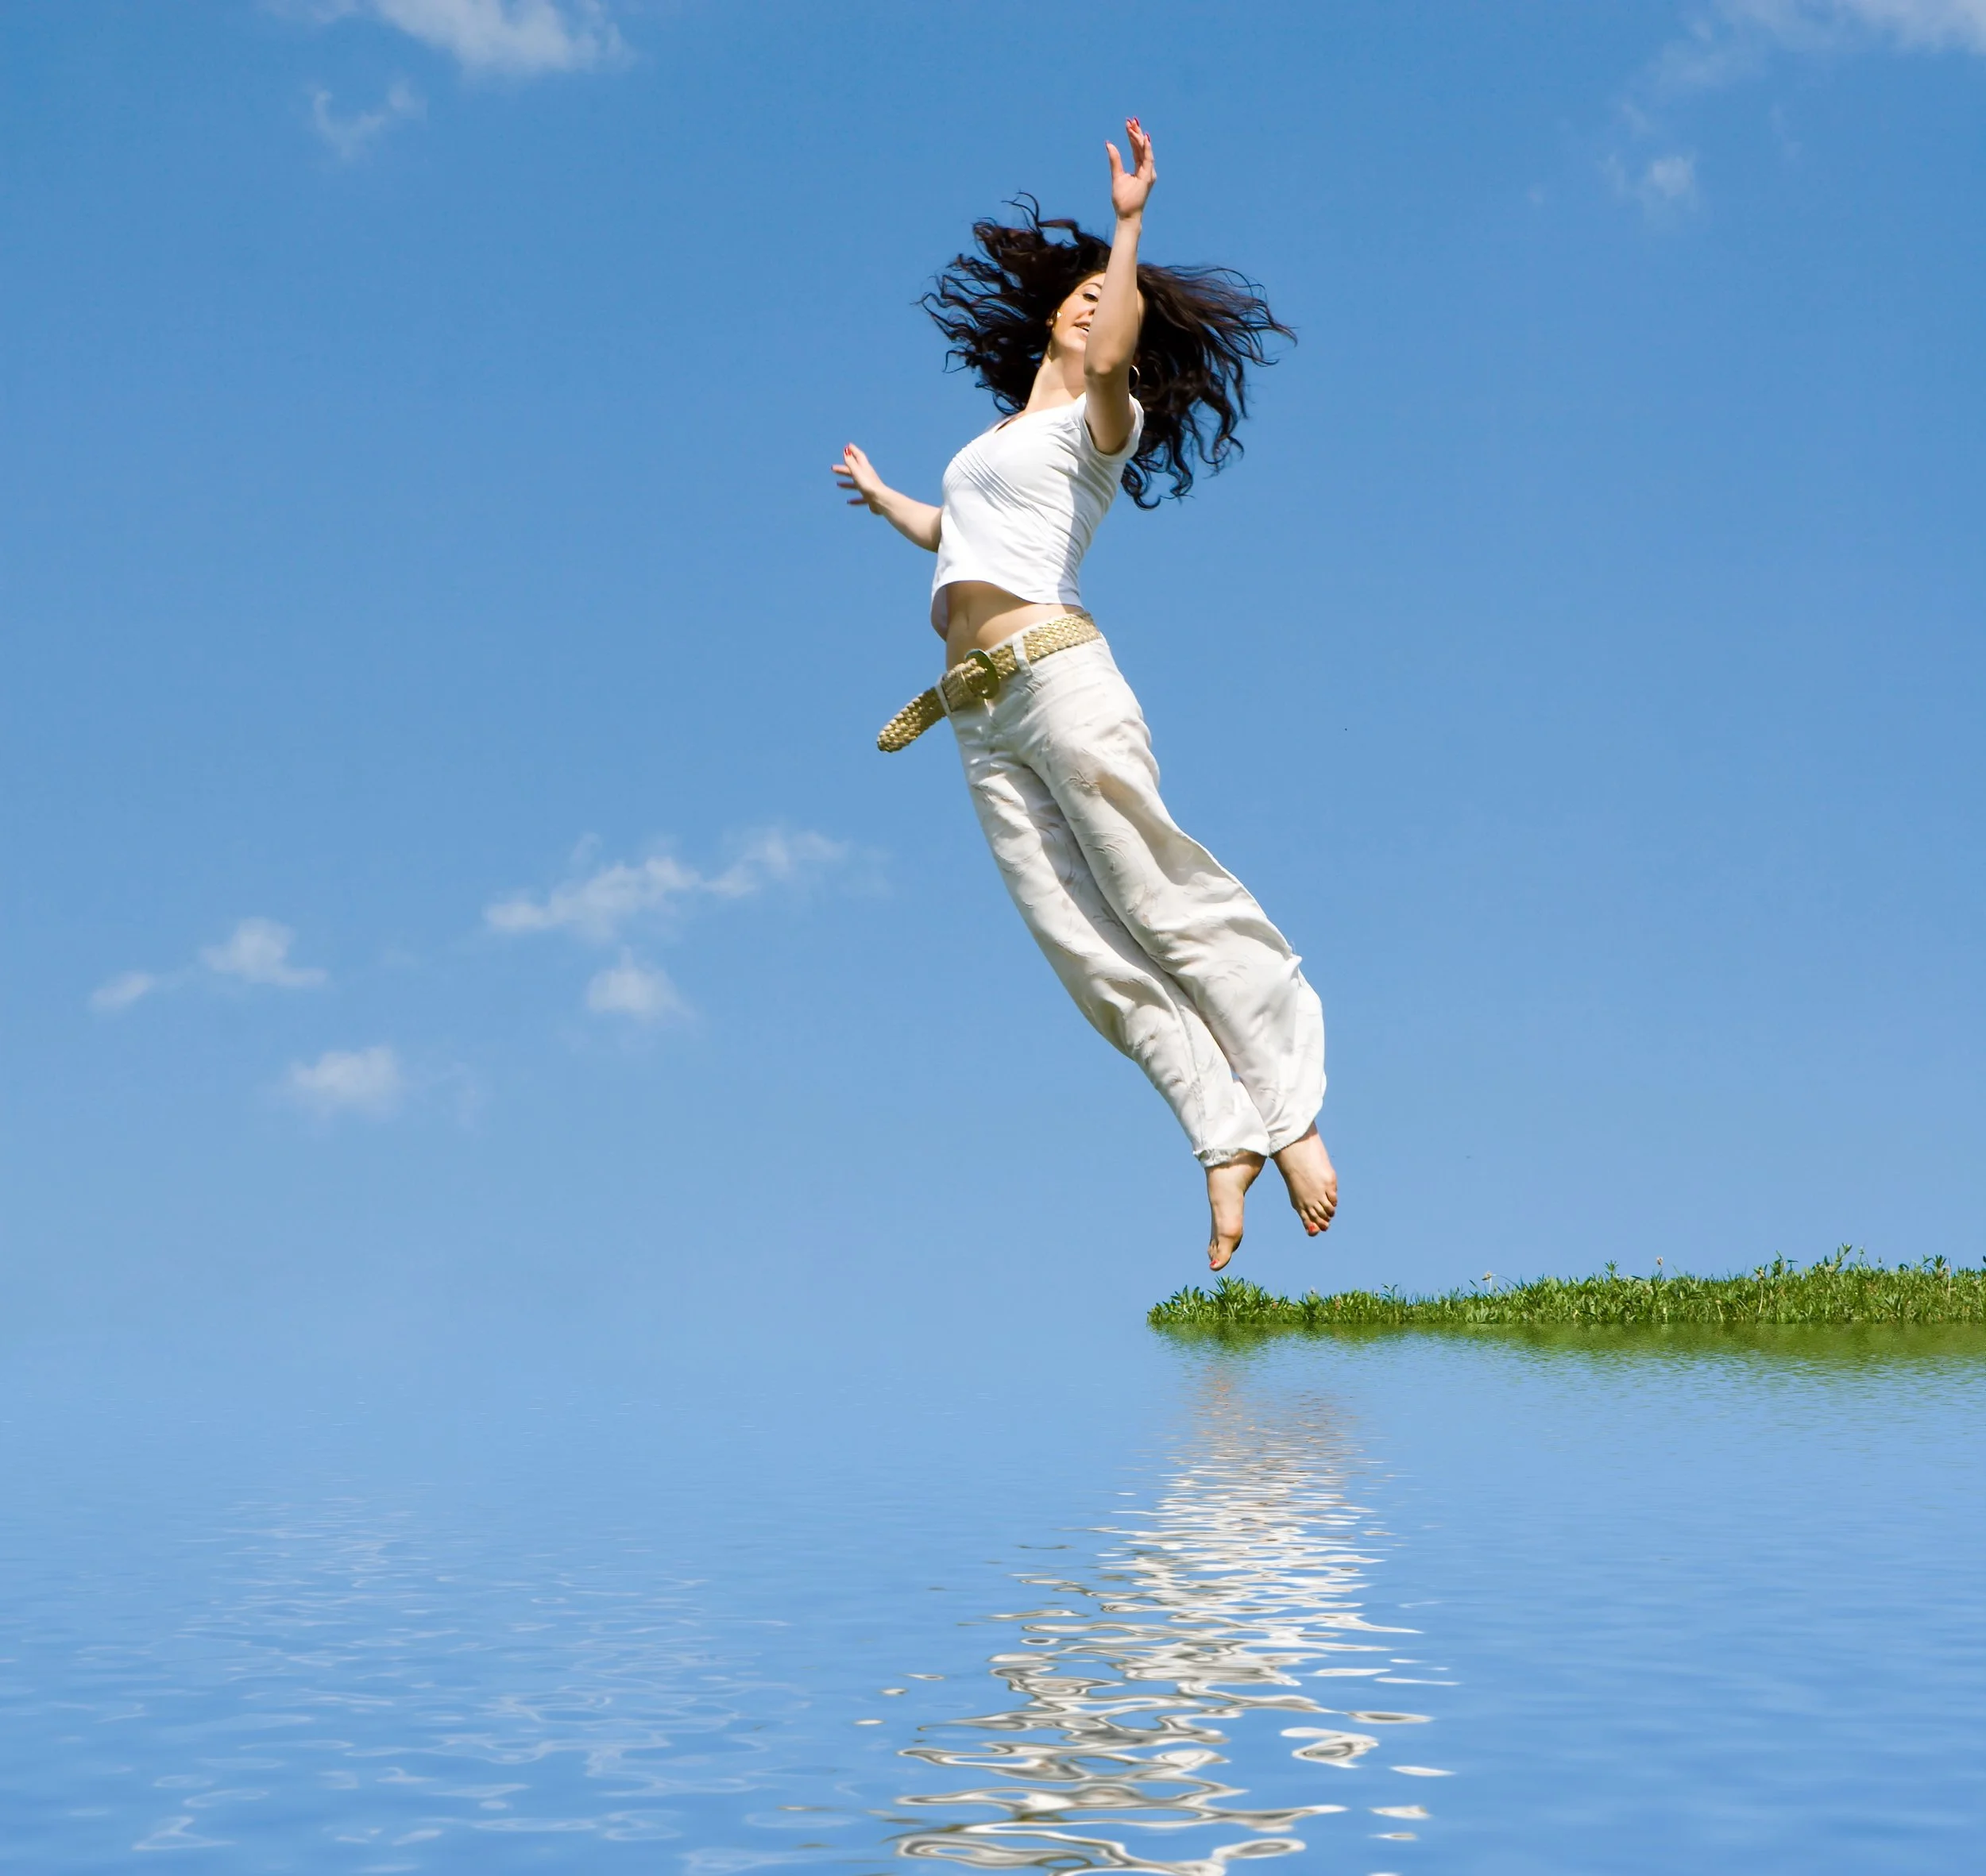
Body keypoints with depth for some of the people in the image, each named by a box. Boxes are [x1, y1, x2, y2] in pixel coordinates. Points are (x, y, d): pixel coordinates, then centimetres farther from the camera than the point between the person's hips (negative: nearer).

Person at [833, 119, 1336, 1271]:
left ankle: (1293, 1114, -7)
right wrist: (883, 501, 61)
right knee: (1092, 951, -5)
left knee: (1161, 899, -12)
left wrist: (1130, 226, -15)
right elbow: (964, 540, 44)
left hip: (1056, 671, -7)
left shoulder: (1103, 417, 5)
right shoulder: (1009, 432, 27)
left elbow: (1108, 359, -20)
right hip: (983, 714, 7)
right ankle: (1228, 1140, -7)